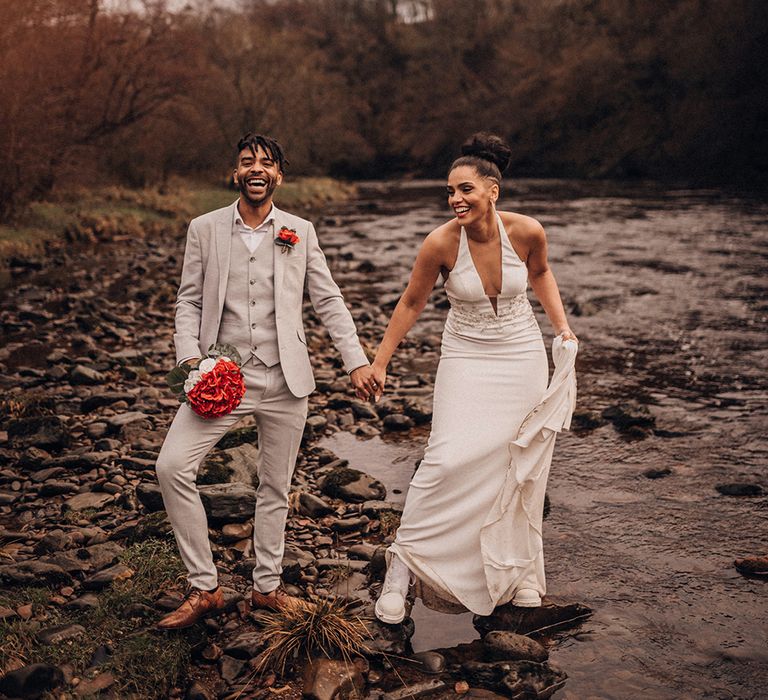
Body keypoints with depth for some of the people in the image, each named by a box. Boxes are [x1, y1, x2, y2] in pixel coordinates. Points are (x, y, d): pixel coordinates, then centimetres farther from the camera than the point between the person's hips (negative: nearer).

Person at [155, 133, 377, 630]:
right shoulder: (205, 229, 5)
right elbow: (189, 300, 5)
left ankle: (267, 586, 28)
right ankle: (205, 588, -2)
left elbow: (329, 300, 6)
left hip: (285, 380, 1)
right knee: (172, 466, -15)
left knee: (276, 487, 10)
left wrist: (357, 361, -2)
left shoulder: (301, 232, 5)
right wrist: (191, 356, -11)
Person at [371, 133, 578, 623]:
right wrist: (379, 363, 1)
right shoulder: (441, 243, -18)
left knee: (522, 465, 8)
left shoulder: (527, 231, -15)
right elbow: (412, 304, -4)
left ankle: (519, 568, 28)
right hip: (467, 359, -2)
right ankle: (402, 570, -2)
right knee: (448, 460, -15)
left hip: (523, 358, 2)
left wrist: (563, 326, 1)